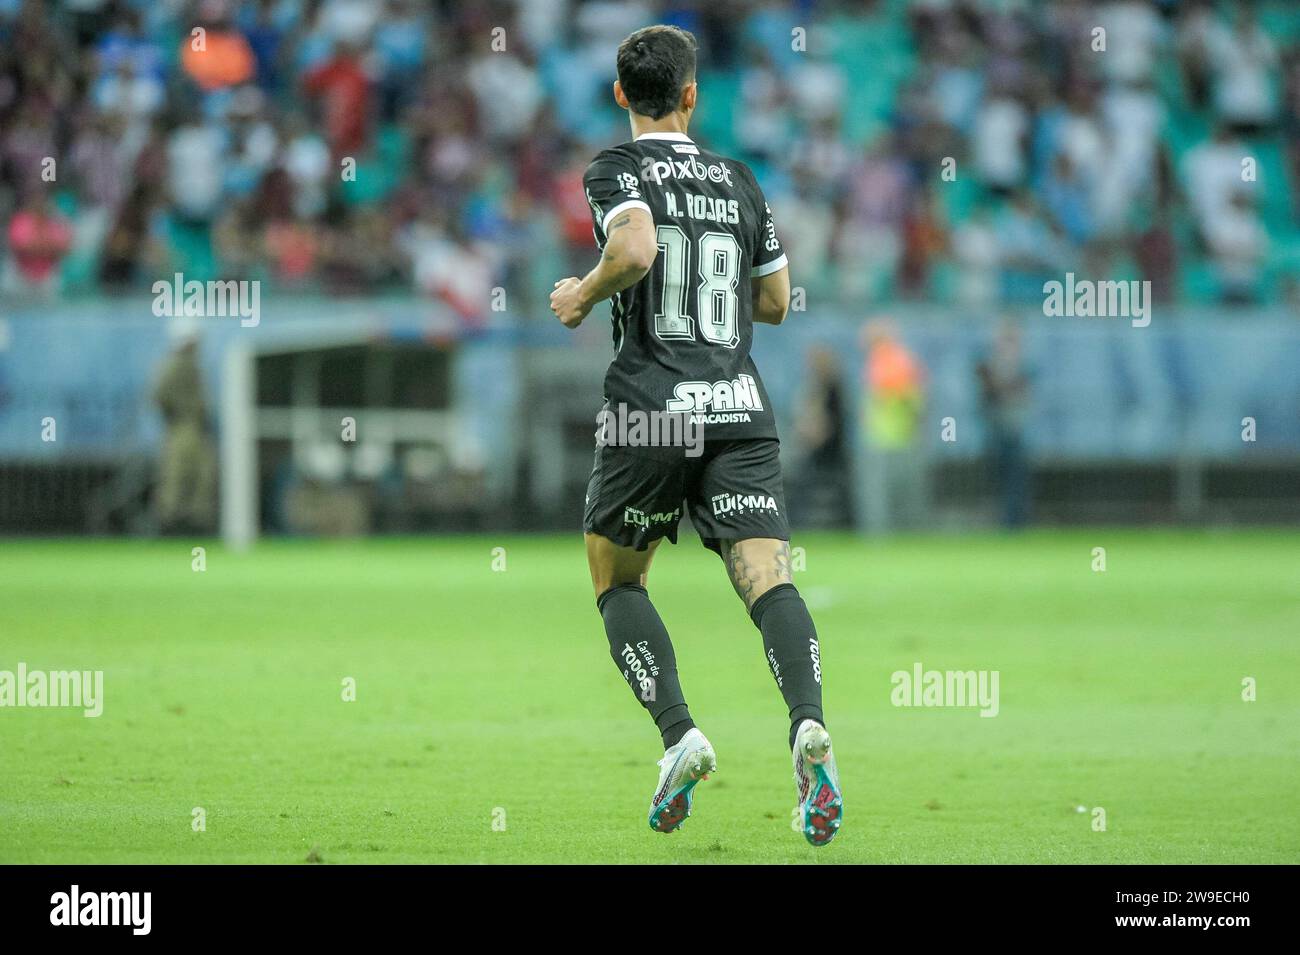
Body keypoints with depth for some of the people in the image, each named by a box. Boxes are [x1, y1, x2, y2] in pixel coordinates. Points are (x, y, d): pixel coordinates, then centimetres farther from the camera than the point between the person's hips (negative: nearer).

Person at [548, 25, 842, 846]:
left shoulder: (616, 170, 1)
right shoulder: (738, 179, 16)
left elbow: (634, 250, -20)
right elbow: (775, 301, 24)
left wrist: (582, 296, -2)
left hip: (651, 412, -3)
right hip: (742, 409, 3)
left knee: (617, 581, 14)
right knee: (768, 577, -10)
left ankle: (680, 734, -5)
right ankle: (809, 723, -36)